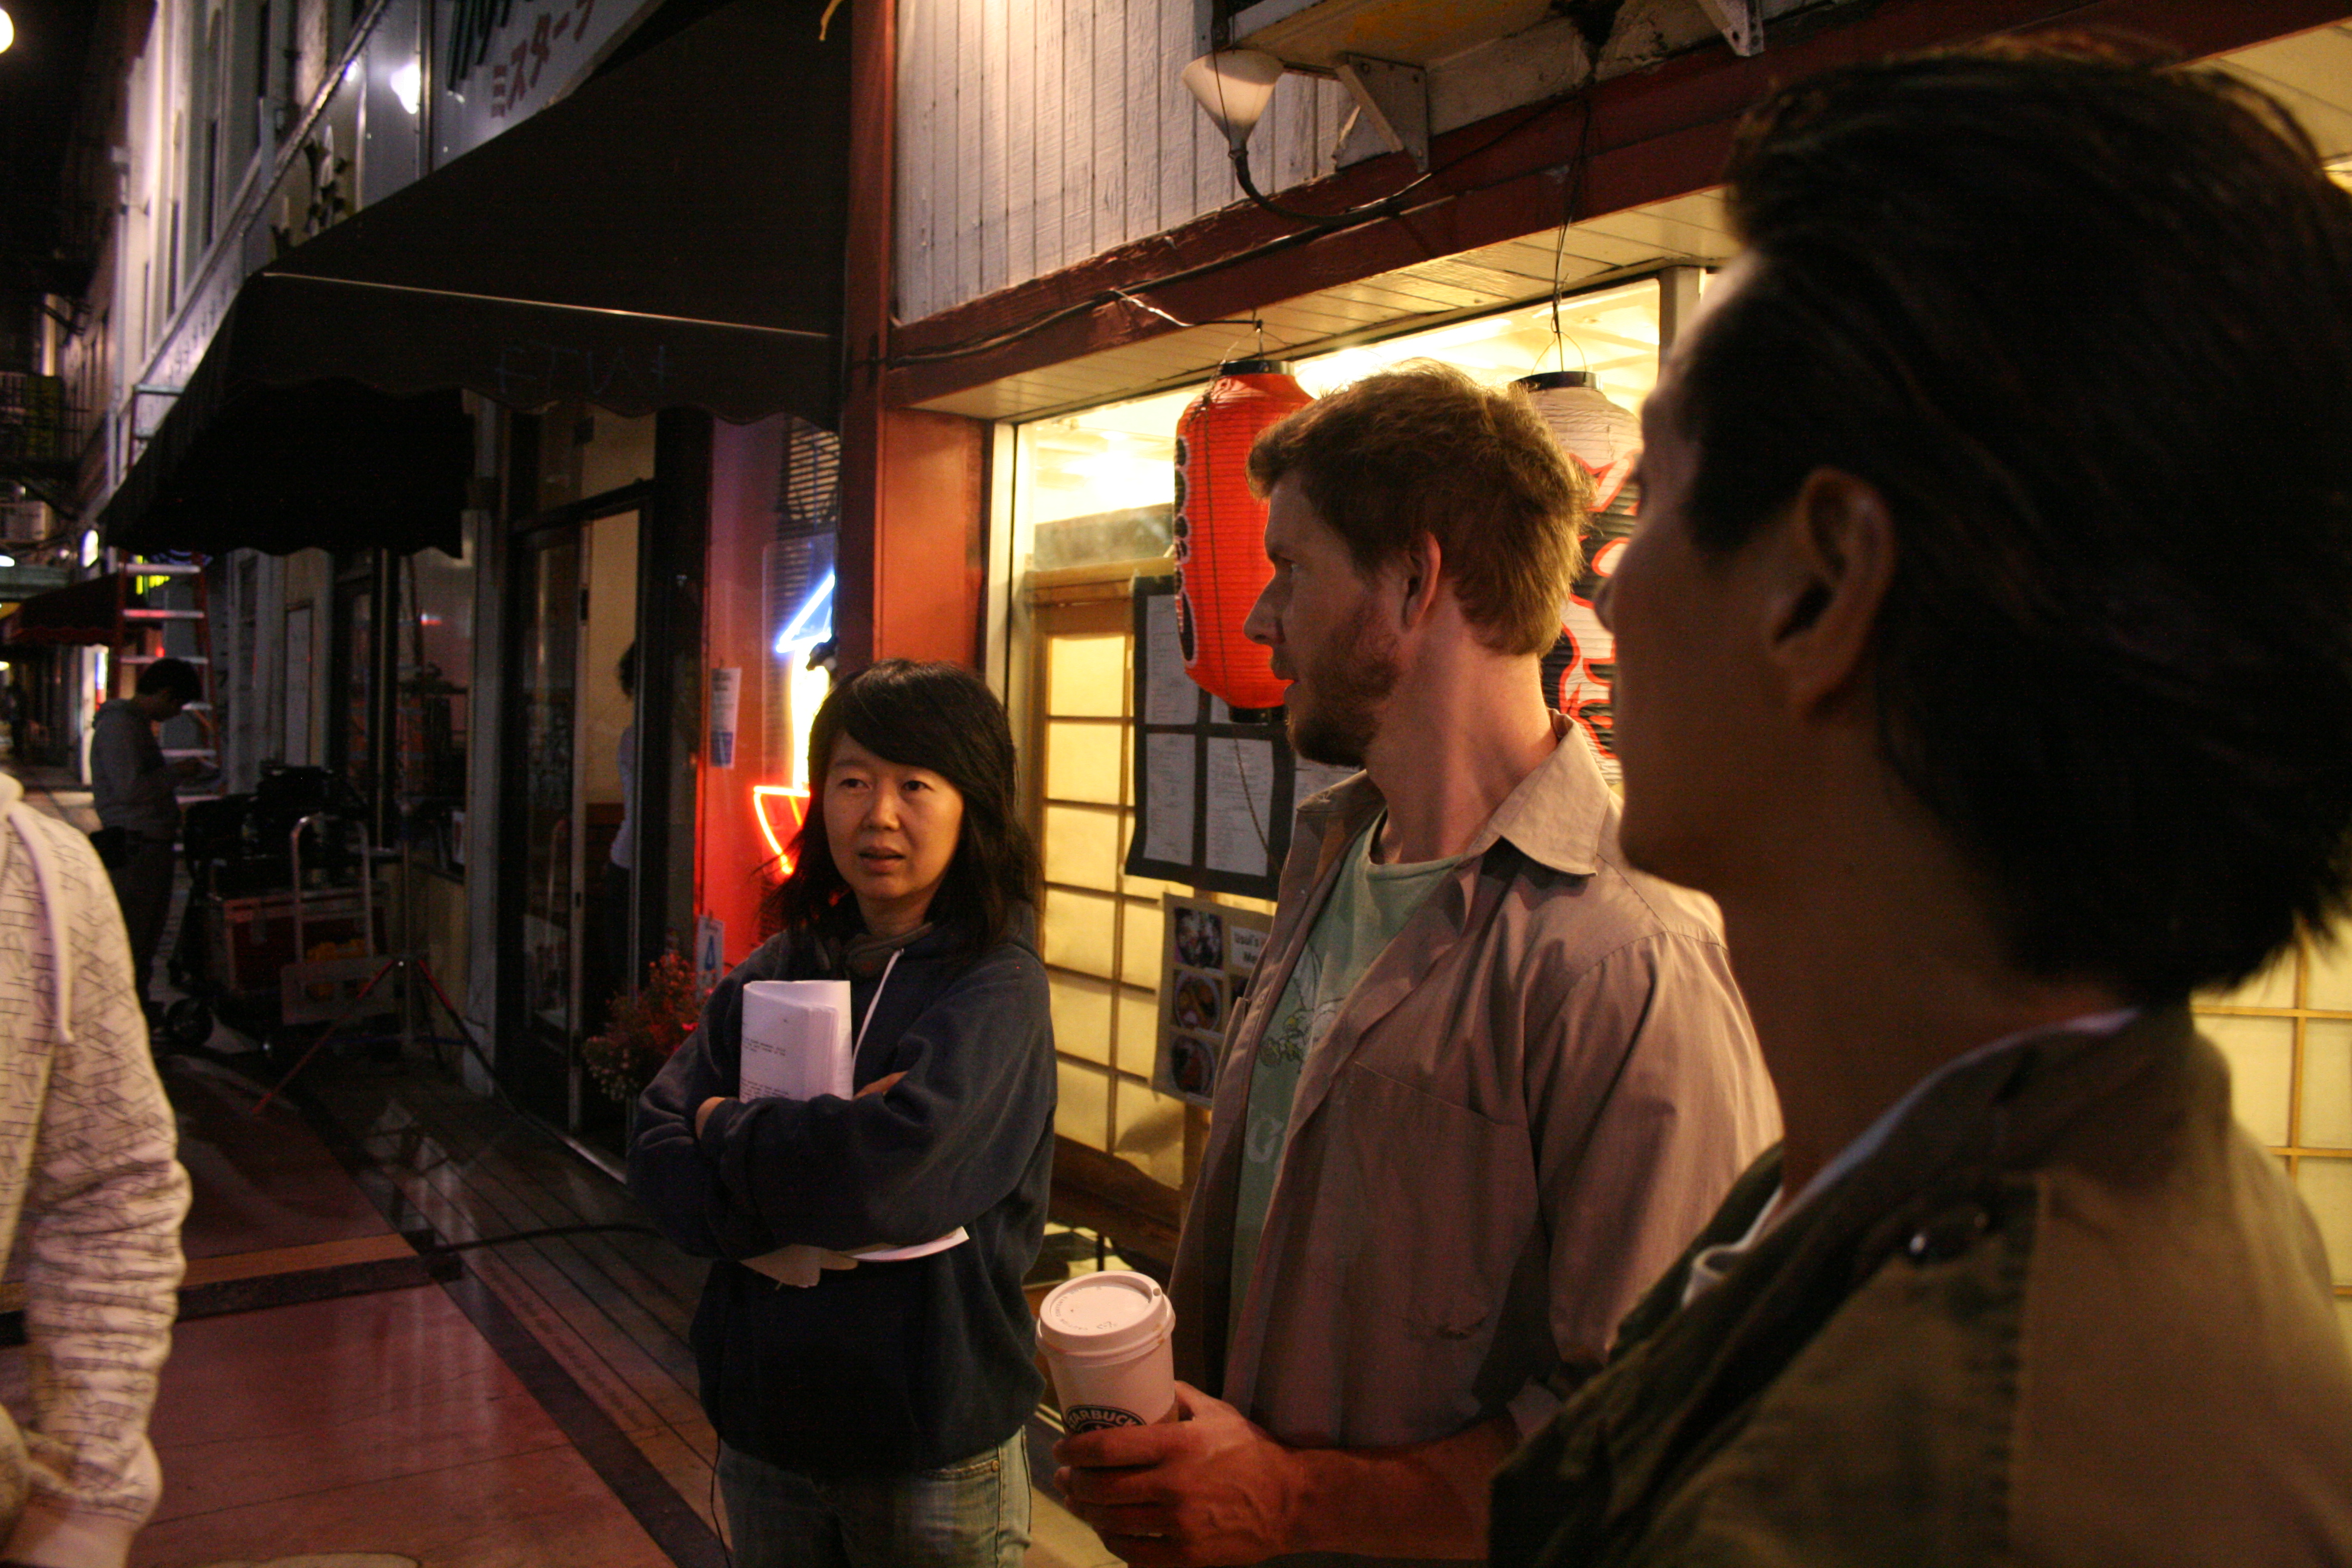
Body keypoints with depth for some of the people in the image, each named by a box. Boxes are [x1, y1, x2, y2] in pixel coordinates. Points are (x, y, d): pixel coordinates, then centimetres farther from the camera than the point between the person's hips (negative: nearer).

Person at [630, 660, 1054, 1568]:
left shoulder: (998, 990, -15)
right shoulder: (776, 973, 1)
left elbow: (896, 1165, -29)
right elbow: (657, 1160, -5)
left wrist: (730, 1130, -13)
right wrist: (808, 1170, -22)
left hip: (934, 1451, -4)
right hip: (762, 1427, 4)